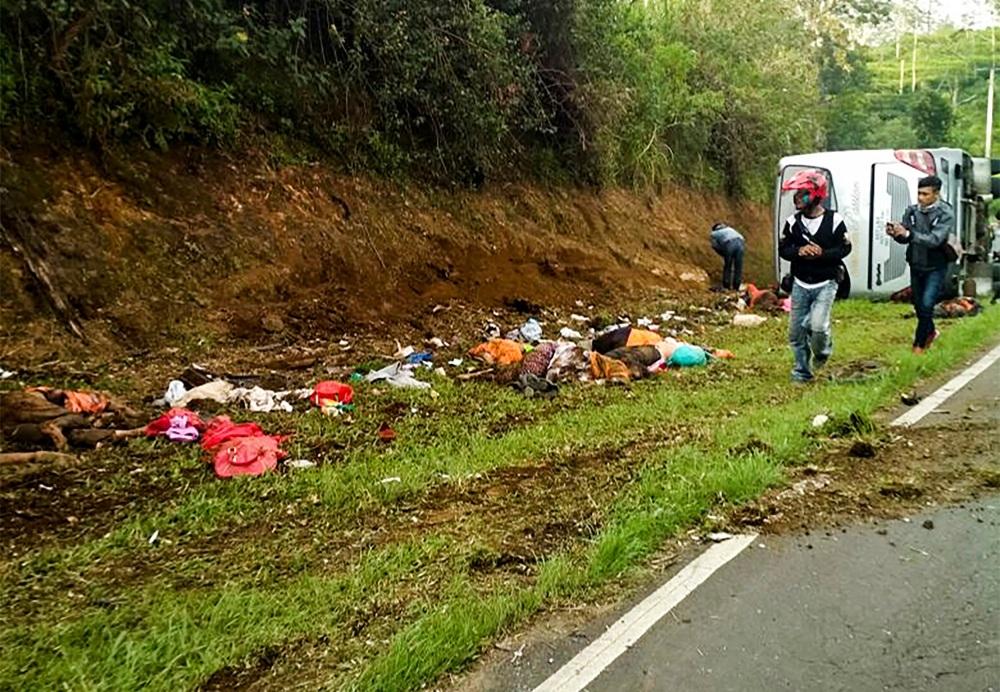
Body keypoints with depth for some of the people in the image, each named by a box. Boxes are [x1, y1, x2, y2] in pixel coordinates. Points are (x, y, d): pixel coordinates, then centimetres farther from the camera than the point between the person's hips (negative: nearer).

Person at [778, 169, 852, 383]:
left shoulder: (834, 220, -9)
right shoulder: (793, 222, 0)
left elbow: (844, 248, -6)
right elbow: (783, 249, 1)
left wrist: (822, 253, -22)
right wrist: (799, 251, -20)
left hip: (825, 283, -4)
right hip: (800, 284, 4)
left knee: (818, 325, -19)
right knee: (796, 331, 6)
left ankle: (822, 350, 16)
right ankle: (802, 371, 23)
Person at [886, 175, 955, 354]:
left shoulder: (946, 214, -15)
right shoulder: (912, 211, -2)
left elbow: (934, 240, -27)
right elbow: (904, 238, -1)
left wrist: (908, 233, -37)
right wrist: (895, 233, -24)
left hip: (935, 268, -5)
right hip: (916, 266, 5)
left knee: (926, 305, -11)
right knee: (918, 304, 16)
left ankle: (919, 344, 3)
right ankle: (930, 332, 41)